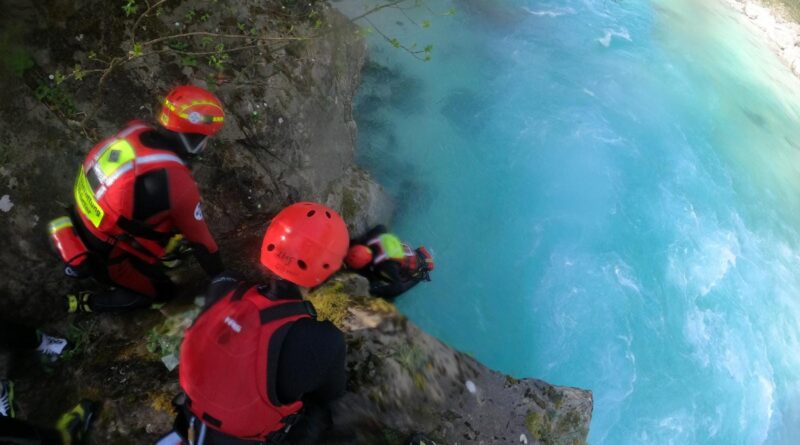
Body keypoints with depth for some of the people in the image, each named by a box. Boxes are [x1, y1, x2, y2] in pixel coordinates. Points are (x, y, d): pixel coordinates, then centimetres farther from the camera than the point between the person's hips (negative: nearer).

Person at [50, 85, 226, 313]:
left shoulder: (136, 130, -12)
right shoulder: (176, 183, -34)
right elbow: (199, 237, -20)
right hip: (103, 256, -7)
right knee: (163, 292, 14)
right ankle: (85, 303, 13)